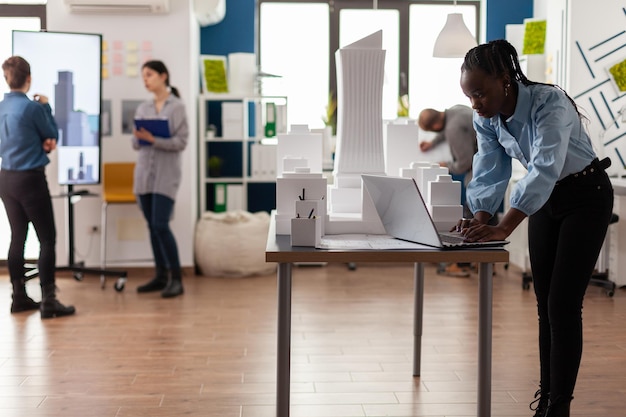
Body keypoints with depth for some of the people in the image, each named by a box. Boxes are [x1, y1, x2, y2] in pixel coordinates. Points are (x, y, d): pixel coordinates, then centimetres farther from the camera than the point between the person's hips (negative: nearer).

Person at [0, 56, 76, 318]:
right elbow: (52, 135, -1)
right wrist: (46, 107, 9)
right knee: (47, 239, -2)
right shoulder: (32, 107, -16)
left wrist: (42, 142, 0)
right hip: (31, 179, -7)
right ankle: (48, 301, -4)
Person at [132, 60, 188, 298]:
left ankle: (176, 278, -6)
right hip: (143, 172, 6)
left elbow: (181, 142, -10)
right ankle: (161, 275, 15)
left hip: (166, 173, -6)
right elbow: (136, 144, 13)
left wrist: (153, 139, -19)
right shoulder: (142, 108, 13)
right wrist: (138, 137, -9)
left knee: (161, 225, -13)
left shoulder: (177, 107, -3)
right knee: (152, 226, 7)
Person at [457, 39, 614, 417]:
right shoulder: (486, 119, -11)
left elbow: (545, 169, -43)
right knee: (545, 303, 8)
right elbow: (489, 172, -12)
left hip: (586, 196, -6)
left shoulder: (549, 103, -33)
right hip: (544, 199, 7)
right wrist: (481, 219, -30)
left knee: (564, 304, -11)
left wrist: (504, 228, -51)